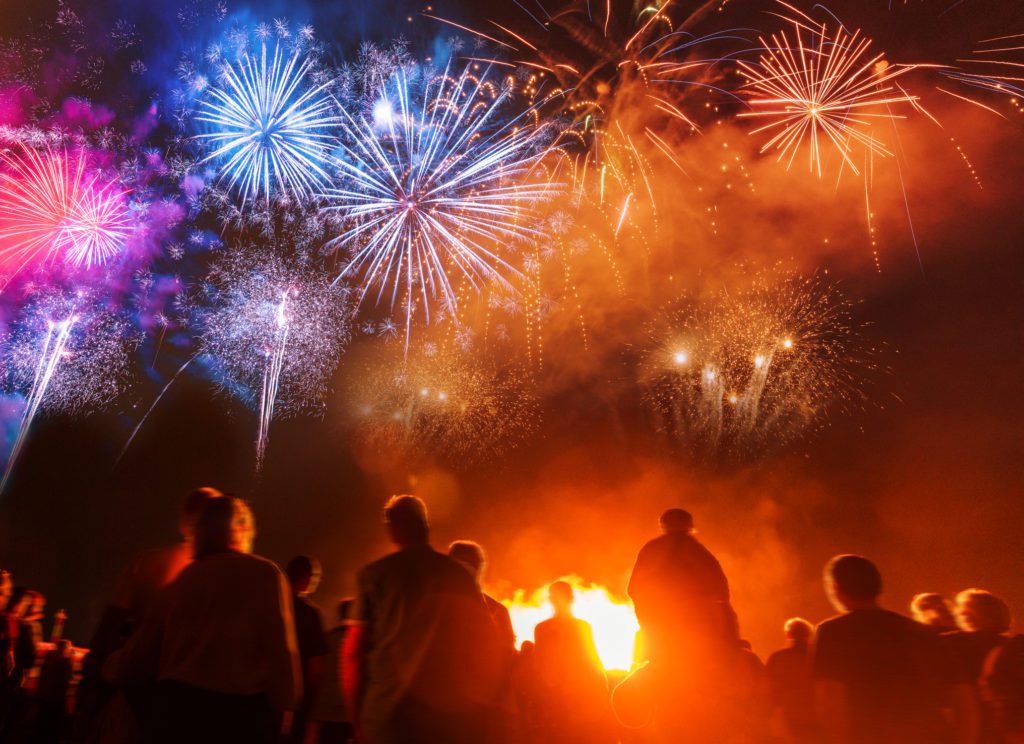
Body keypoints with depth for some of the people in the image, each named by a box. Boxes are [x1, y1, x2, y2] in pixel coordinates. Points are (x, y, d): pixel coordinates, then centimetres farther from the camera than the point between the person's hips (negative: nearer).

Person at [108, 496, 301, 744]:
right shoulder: (264, 573, -2)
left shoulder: (182, 580, 12)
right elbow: (279, 652, -12)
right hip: (241, 711, -4)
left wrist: (111, 666, 42)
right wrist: (283, 707, -3)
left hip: (178, 704, 4)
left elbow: (140, 653, 21)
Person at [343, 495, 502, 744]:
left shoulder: (374, 573, 2)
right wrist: (475, 711, 17)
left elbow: (354, 651, -1)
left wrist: (358, 714, 8)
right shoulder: (459, 575, 8)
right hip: (453, 717, 2)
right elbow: (484, 645, 9)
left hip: (389, 715, -2)